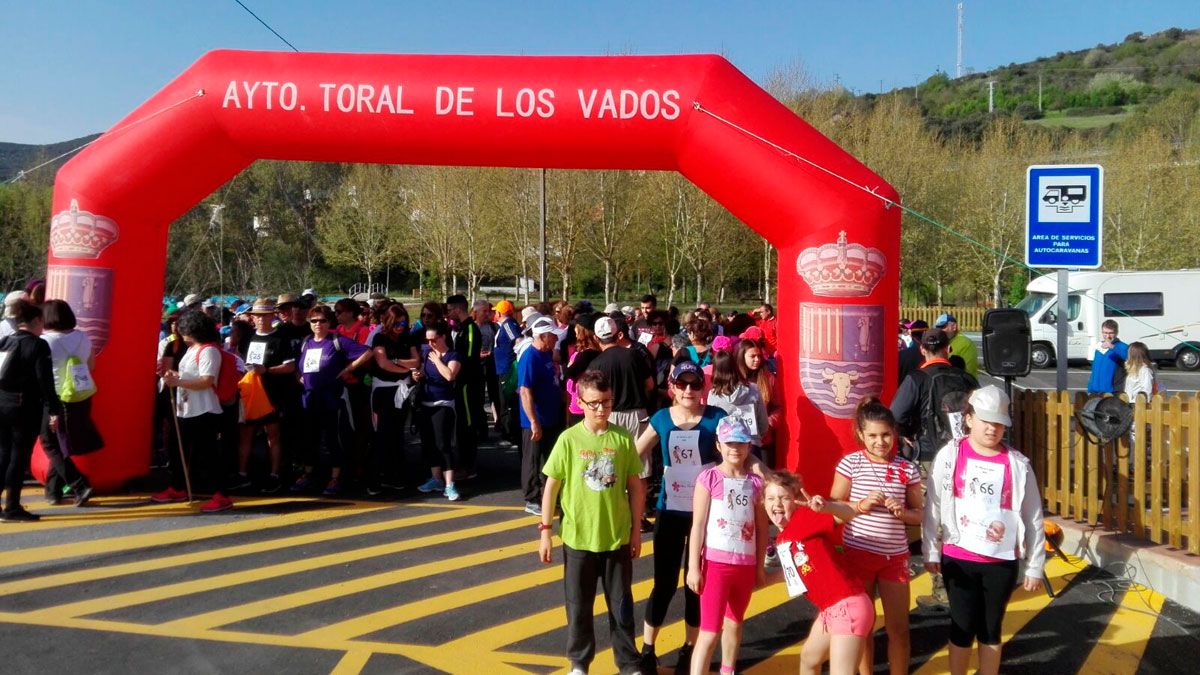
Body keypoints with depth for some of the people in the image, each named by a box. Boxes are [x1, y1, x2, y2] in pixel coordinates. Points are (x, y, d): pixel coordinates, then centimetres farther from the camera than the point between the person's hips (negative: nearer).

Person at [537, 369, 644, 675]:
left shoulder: (623, 439, -5)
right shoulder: (568, 439, -9)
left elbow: (635, 487, 3)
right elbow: (551, 486, -3)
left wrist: (636, 530, 4)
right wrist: (545, 531, -4)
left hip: (617, 537, 1)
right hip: (578, 537, -1)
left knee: (621, 606, 12)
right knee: (579, 605, 13)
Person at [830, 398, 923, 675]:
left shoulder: (907, 469, 0)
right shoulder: (851, 463, -7)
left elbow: (919, 514, 6)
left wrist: (902, 512, -15)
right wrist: (861, 505, -20)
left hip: (895, 556, 2)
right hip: (858, 554, -2)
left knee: (900, 629, 9)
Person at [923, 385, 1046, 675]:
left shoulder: (1017, 464, -2)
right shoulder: (950, 455, -5)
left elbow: (1033, 517, 3)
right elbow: (933, 506, -1)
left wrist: (1035, 566, 4)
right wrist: (930, 552, 0)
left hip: (1002, 561, 1)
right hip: (958, 558, -1)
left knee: (991, 628, 14)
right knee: (963, 626, 8)